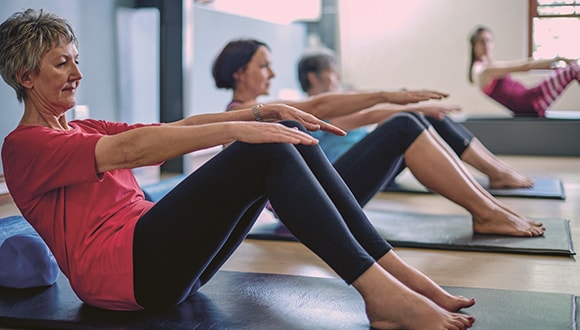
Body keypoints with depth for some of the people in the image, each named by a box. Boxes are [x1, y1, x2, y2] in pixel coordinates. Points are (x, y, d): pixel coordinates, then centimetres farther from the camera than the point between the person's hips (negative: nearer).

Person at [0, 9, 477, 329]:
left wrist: (261, 112, -2)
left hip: (166, 259, 8)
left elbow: (177, 127, 11)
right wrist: (237, 129, -27)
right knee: (266, 150, -25)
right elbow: (131, 149, -19)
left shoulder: (85, 130, 25)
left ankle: (392, 268, -16)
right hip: (121, 271, -8)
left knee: (288, 134, -8)